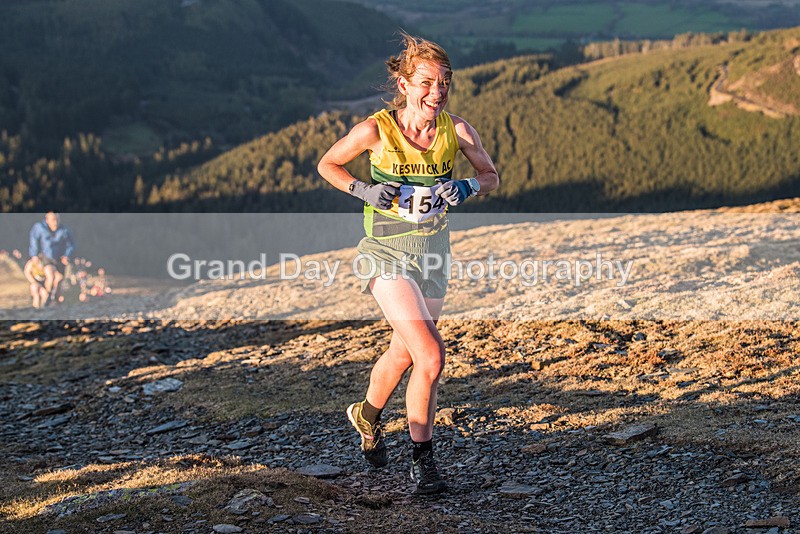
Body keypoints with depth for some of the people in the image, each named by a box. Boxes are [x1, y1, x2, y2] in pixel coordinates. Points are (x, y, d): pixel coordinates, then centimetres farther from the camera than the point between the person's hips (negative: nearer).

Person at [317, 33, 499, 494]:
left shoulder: (457, 129, -9)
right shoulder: (376, 130, -17)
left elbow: (491, 175, 5)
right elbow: (327, 165, -1)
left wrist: (468, 187, -16)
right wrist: (363, 189, -17)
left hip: (434, 251, 5)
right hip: (388, 253, -5)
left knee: (404, 353, 22)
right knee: (431, 354, -19)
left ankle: (367, 414, 52)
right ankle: (422, 456, -1)